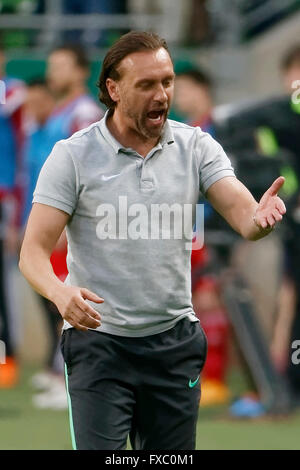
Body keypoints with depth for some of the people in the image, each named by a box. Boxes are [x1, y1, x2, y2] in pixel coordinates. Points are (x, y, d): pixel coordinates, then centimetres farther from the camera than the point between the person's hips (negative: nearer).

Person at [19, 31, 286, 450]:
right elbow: (33, 251, -10)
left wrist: (260, 217, -36)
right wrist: (60, 293, -32)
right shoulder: (73, 156, -7)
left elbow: (241, 213, -10)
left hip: (175, 342, 3)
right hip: (99, 341, -3)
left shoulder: (196, 147, 2)